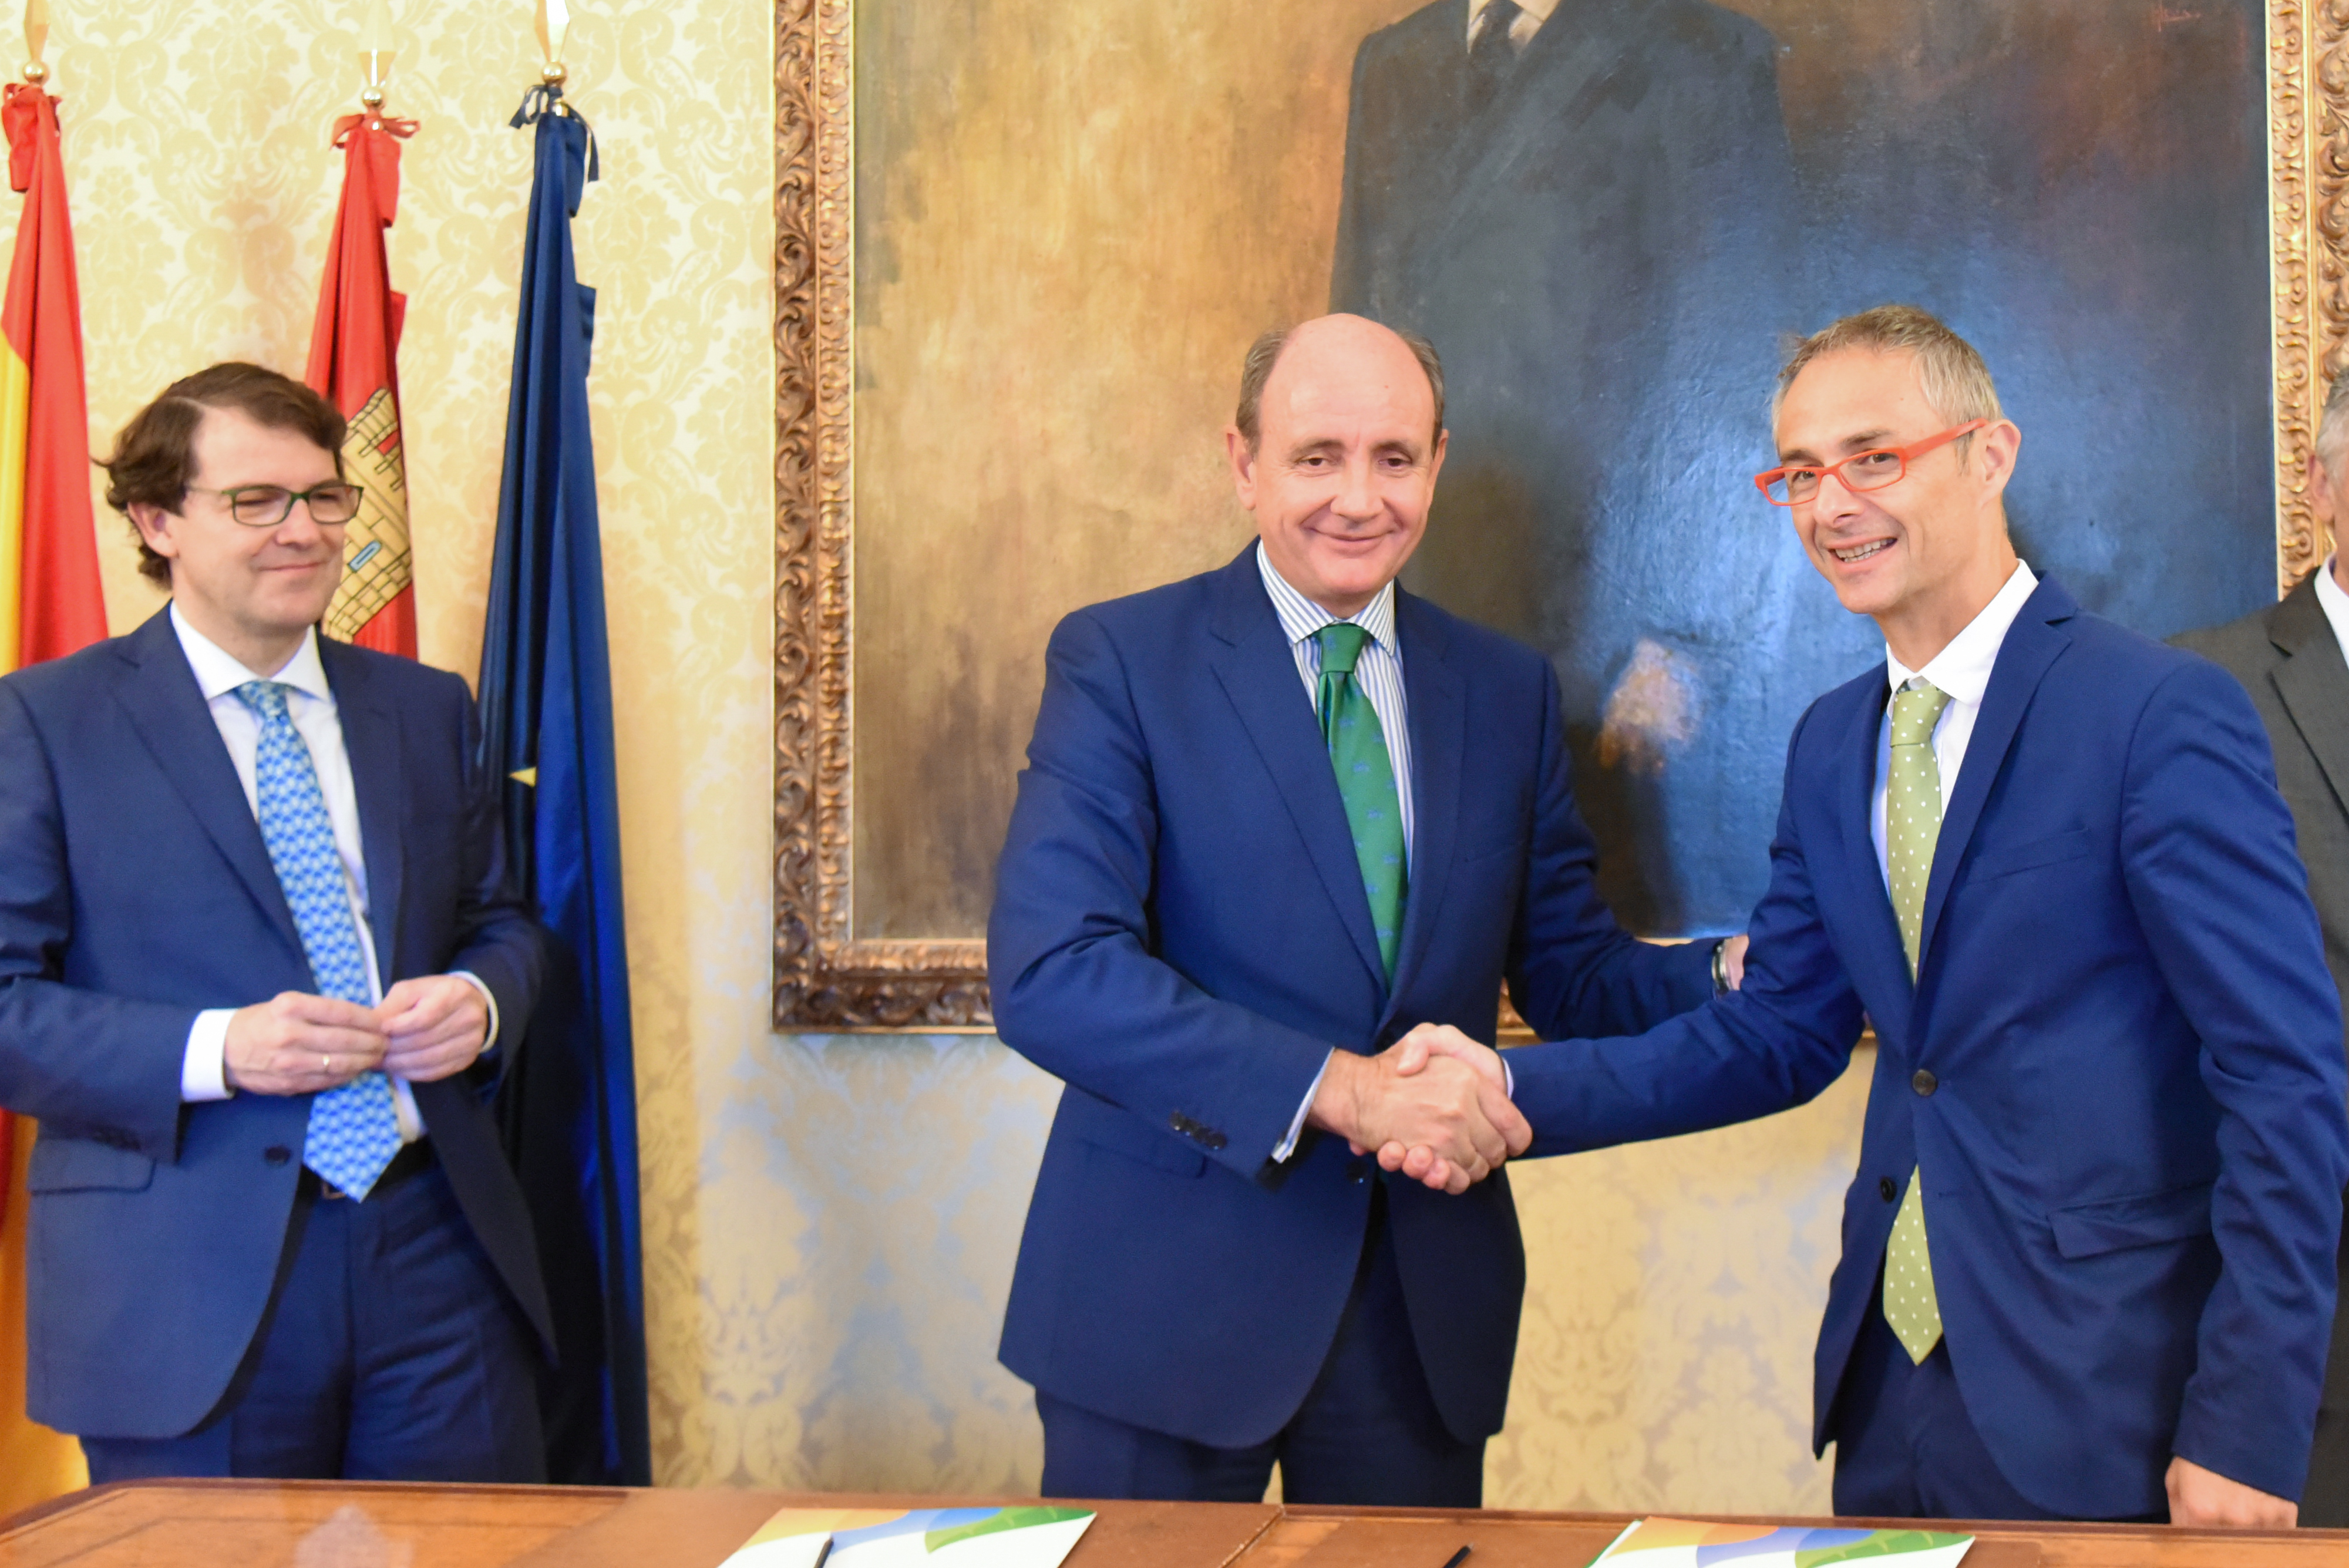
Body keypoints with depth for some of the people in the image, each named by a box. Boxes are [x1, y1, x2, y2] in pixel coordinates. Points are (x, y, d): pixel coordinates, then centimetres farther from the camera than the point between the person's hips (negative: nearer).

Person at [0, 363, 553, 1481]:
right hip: (183, 1285, -4)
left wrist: (477, 998, -4)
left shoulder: (427, 709, 13)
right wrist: (212, 1051, -19)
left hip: (436, 1252, 4)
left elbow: (499, 921, 20)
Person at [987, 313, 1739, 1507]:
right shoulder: (1118, 661, -6)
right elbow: (1049, 975, -18)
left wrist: (1734, 977, -11)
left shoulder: (1506, 691, 9)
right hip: (1169, 1293, -4)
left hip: (1428, 1310, 4)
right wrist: (1338, 1087, -26)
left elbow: (1568, 970, 11)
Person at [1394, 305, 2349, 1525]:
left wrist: (2249, 1434, -17)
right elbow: (1776, 1036, 11)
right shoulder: (1830, 744, 9)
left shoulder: (2162, 713, -13)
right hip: (1889, 1379, 6)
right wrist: (1519, 1090, -4)